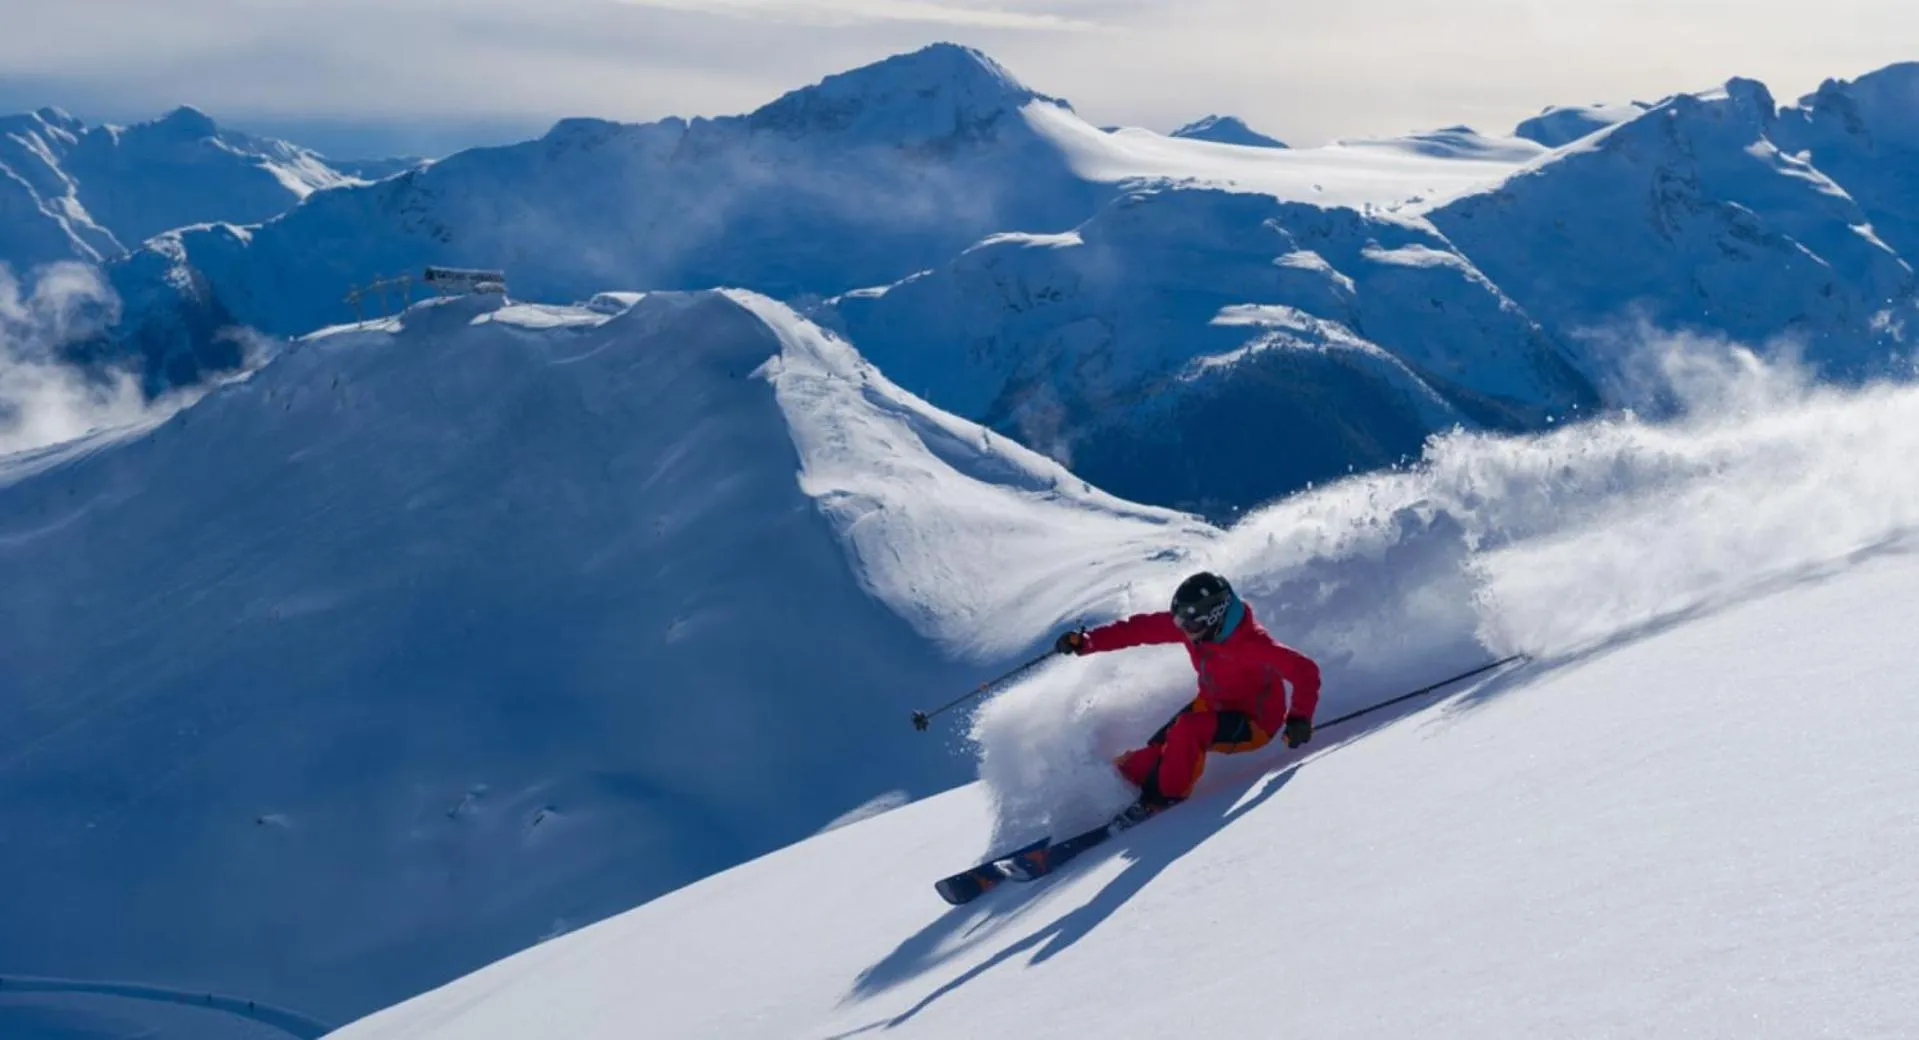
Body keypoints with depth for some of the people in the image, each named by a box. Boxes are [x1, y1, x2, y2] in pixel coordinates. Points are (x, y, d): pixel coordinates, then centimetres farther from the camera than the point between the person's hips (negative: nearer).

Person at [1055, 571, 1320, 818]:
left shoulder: (1249, 644, -34)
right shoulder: (1188, 624, -15)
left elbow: (1304, 671, -35)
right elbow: (1142, 629, -8)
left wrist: (1299, 718, -49)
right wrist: (1088, 642, -13)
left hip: (1254, 723, -7)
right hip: (1213, 705, 7)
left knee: (1186, 730, -29)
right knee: (1159, 748, -7)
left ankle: (1164, 800, -14)